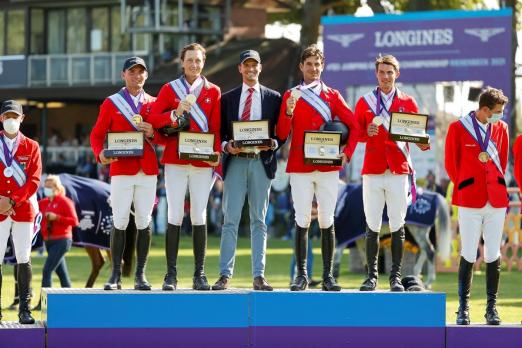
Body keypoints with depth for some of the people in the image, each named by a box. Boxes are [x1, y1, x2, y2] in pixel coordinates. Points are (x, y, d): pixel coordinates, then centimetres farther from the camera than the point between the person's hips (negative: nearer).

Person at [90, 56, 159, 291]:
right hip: (121, 170, -2)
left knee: (144, 222, 1)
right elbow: (97, 134, 5)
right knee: (120, 222, -5)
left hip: (148, 170, 2)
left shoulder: (153, 103, 13)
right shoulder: (111, 103, 6)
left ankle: (140, 275, 6)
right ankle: (115, 275, -1)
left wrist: (152, 133, -7)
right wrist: (100, 153, -15)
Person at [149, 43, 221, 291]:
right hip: (175, 161, -1)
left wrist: (216, 152, -8)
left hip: (203, 161, 1)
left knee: (199, 216, 2)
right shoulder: (169, 89, 7)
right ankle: (171, 274, -1)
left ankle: (200, 274, 5)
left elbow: (216, 127, 6)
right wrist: (176, 113, -18)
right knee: (174, 216, -3)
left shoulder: (213, 92, 9)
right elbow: (154, 119, -2)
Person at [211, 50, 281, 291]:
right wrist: (226, 146, -9)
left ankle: (259, 275, 5)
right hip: (235, 162, 0)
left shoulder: (273, 98, 9)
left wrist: (273, 144, -11)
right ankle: (225, 274, -2)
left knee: (259, 221, 3)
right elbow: (221, 132, 10)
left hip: (262, 161, 0)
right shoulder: (227, 98, 11)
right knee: (230, 220, -3)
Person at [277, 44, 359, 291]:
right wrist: (289, 111, -16)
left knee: (327, 221, 1)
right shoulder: (291, 96, 7)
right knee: (302, 221, -3)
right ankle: (301, 275, 1)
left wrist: (347, 153, -4)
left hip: (328, 167, 1)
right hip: (300, 167, -1)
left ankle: (328, 276, 4)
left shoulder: (332, 95, 8)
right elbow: (282, 134, 1)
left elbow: (353, 125, 9)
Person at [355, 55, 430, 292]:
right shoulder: (364, 102, 10)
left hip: (399, 171, 0)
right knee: (372, 226, 0)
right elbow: (355, 133, 9)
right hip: (372, 171, 0)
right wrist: (367, 132, -13)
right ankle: (372, 274, 6)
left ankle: (396, 276, 4)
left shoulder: (408, 102, 9)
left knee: (397, 225, 0)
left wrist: (422, 143, -13)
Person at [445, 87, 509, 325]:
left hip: (496, 200, 3)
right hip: (470, 201, -3)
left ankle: (492, 308, 9)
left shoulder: (502, 128, 9)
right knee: (468, 255, -2)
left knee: (493, 255, 4)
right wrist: (463, 188, 8)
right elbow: (451, 163, 4)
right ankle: (463, 308, 4)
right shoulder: (458, 128, -2)